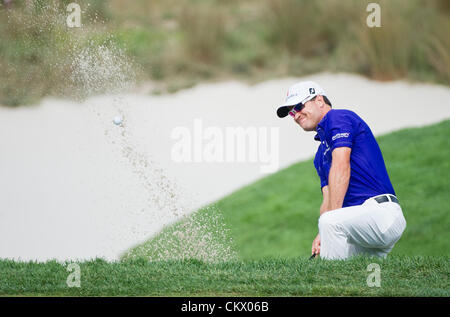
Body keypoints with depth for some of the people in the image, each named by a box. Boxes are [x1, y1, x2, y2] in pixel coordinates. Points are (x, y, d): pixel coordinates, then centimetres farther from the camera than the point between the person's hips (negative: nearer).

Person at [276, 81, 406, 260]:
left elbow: (341, 168, -13)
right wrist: (322, 236, -6)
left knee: (331, 221, -35)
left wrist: (328, 223, -19)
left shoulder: (337, 117, 0)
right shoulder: (320, 155, 27)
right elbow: (328, 197, 15)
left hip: (381, 210, -9)